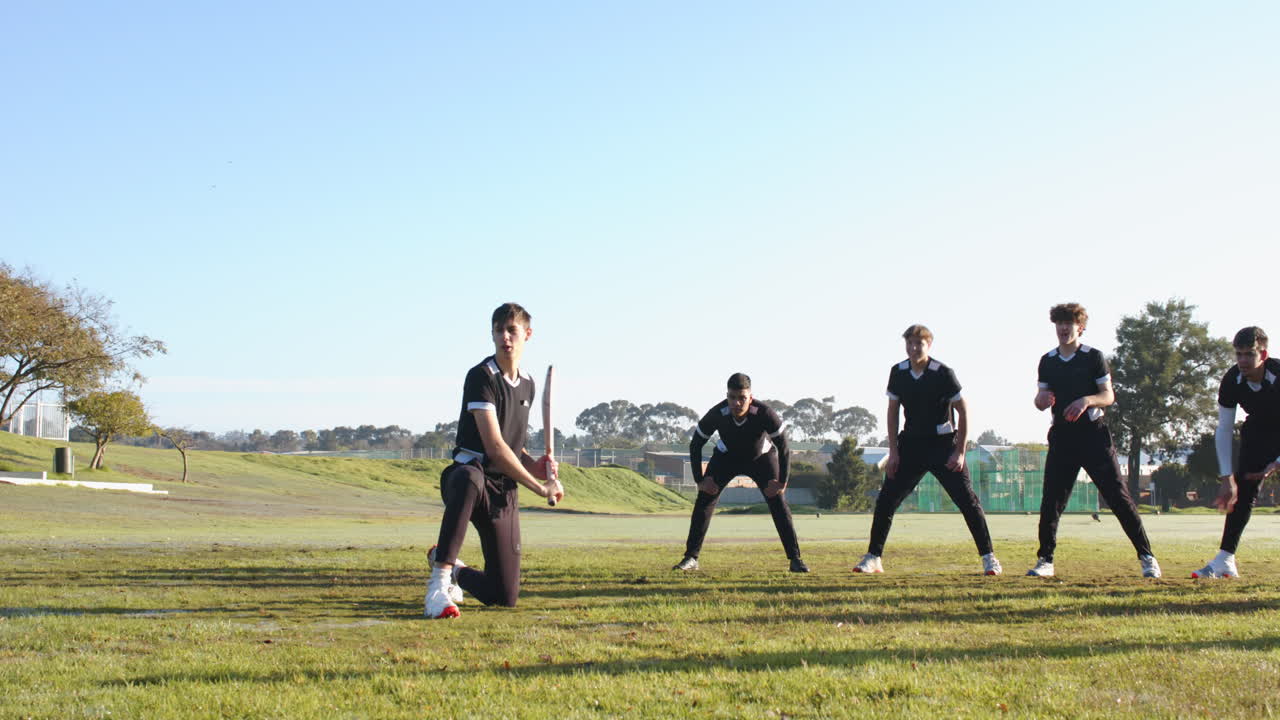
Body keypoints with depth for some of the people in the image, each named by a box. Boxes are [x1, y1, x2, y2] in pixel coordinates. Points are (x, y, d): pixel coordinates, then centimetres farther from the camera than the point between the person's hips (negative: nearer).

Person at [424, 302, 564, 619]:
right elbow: (494, 447, -17)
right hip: (473, 471, -6)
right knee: (469, 480, -48)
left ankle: (452, 570, 33)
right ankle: (439, 581, -40)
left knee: (505, 596, 0)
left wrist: (533, 464, 4)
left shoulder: (527, 384, 15)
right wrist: (539, 486, -15)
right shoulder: (481, 377, -10)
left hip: (505, 490, 6)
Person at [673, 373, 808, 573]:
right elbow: (695, 445, -17)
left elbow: (784, 449, -25)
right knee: (704, 500, -11)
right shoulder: (717, 414, -34)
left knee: (778, 504, -12)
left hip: (761, 458, -1)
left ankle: (795, 558, -3)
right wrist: (700, 480, -20)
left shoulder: (765, 414, -37)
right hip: (726, 457, 1)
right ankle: (691, 558, -5)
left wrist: (782, 482, -26)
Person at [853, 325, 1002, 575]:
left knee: (967, 500, -7)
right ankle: (873, 558, 8)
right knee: (886, 500, -1)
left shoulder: (943, 373, -14)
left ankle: (988, 557, 2)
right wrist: (893, 452, 1)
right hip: (911, 443, 4)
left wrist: (960, 452, -12)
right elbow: (893, 411, 7)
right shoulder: (898, 372, -2)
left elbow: (963, 411, -8)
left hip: (943, 444, -3)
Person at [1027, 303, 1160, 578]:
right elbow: (1041, 401, 13)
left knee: (1118, 497, -5)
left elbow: (1109, 396, -3)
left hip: (1093, 434, -3)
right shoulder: (1047, 361, 11)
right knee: (1051, 501, -1)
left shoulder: (1093, 357, 0)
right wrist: (1041, 399, -12)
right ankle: (1045, 560, 10)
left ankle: (1146, 556, 2)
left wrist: (1087, 400, -23)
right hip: (1062, 436, 3)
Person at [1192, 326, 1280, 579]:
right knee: (1243, 491, -7)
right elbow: (1224, 431, -17)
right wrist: (1227, 478, -22)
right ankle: (1225, 560, -9)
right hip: (1257, 432, 3)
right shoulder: (1232, 381, -23)